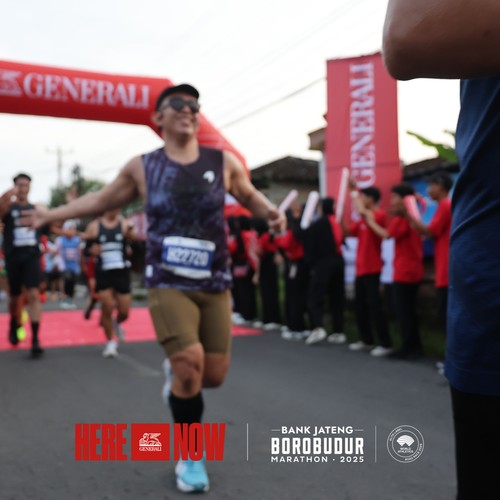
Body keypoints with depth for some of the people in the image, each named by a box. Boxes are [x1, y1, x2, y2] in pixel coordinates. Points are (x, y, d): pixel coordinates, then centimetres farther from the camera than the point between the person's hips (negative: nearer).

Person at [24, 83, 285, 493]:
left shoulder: (223, 162, 3)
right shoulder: (142, 167, 2)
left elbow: (250, 195, 19)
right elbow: (102, 200, 17)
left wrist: (271, 212, -2)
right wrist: (52, 214, 13)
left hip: (215, 285, 2)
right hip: (168, 284, -2)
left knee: (214, 375, 4)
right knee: (189, 364, -14)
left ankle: (175, 373, 43)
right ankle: (191, 458, 10)